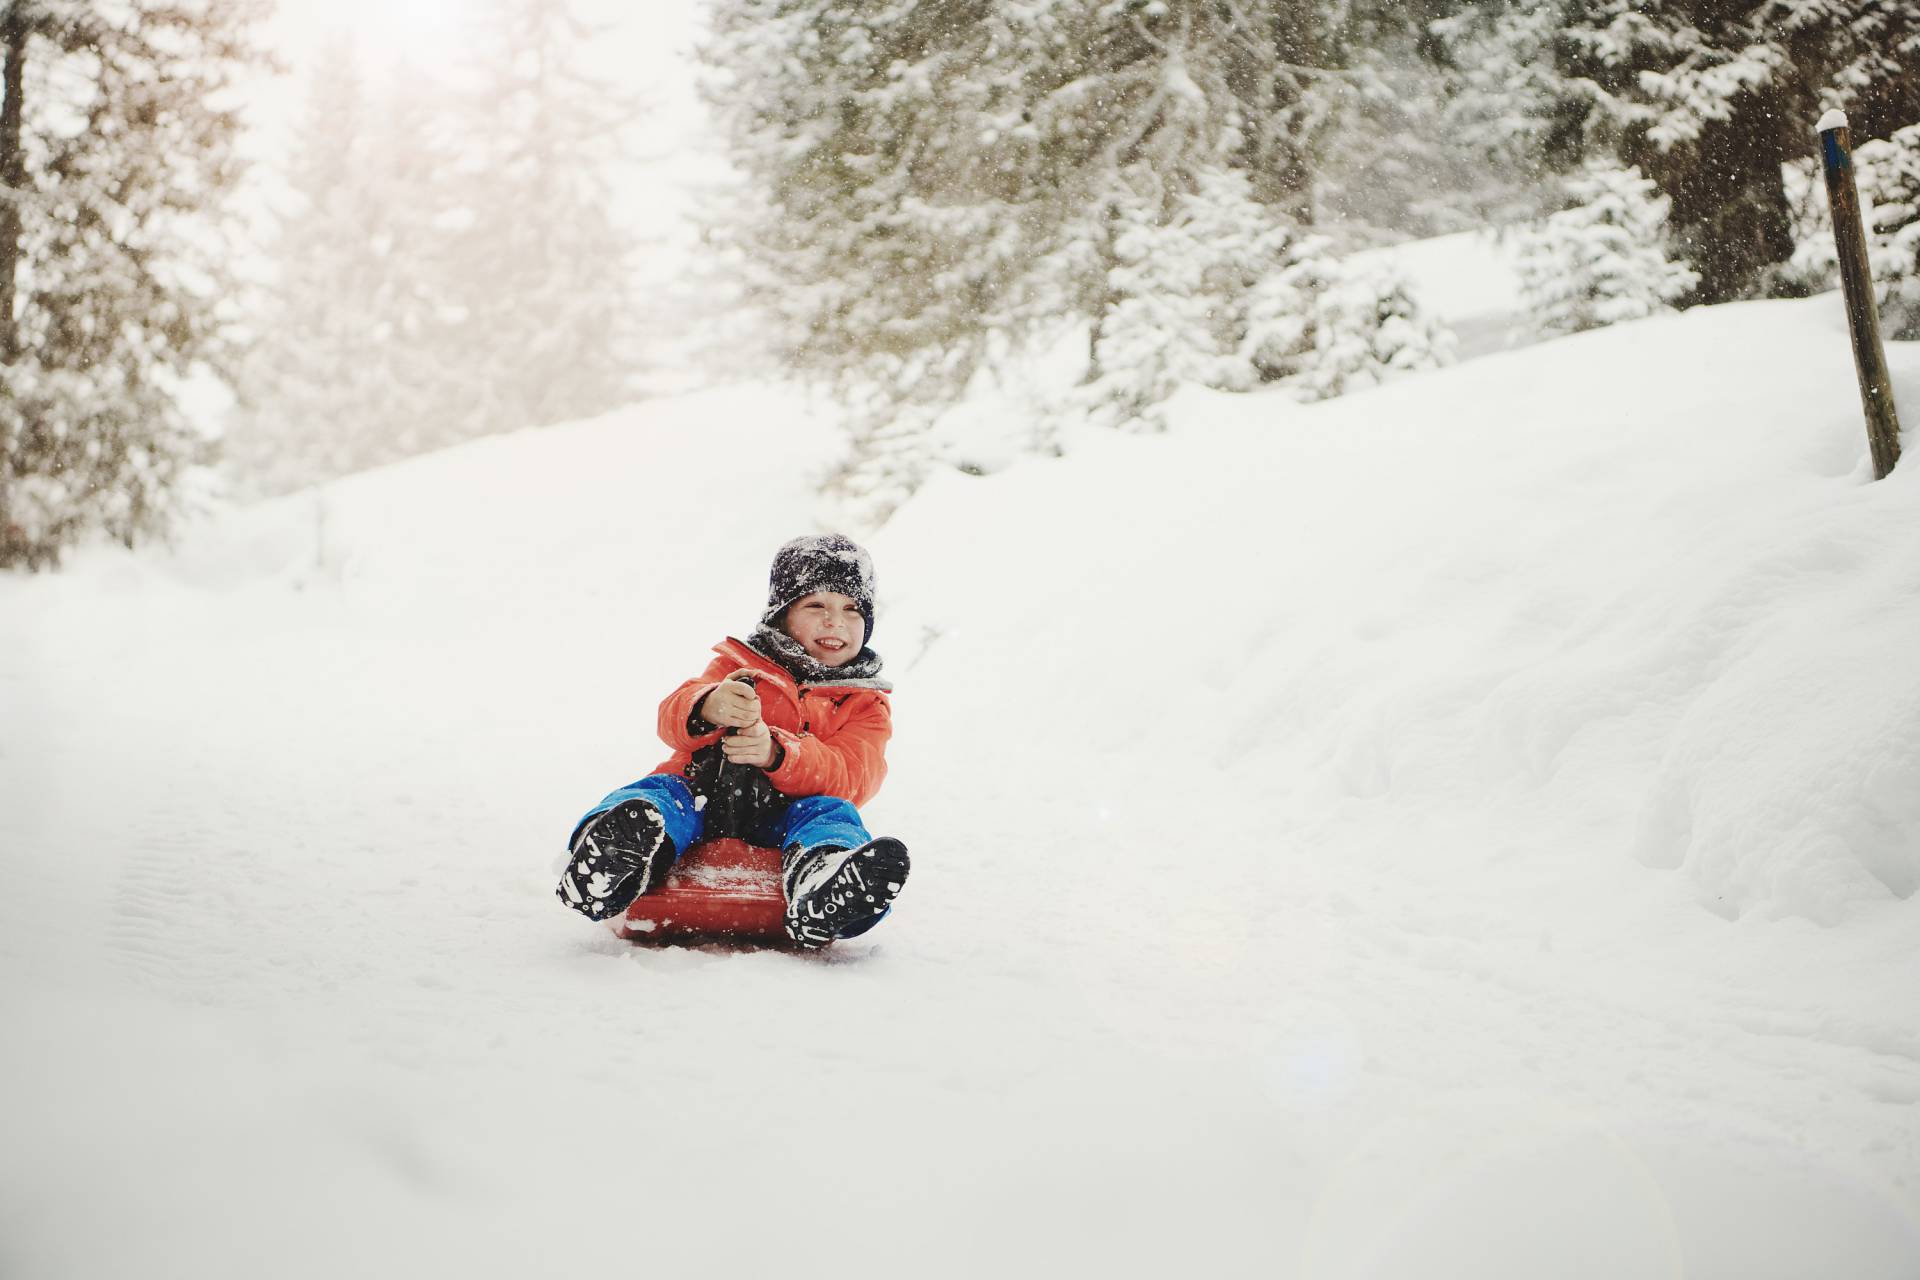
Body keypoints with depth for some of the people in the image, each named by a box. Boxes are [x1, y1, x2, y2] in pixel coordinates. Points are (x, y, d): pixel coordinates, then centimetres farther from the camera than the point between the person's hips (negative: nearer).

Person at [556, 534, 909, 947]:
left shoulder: (865, 704, 17)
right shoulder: (739, 665, 20)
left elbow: (853, 776, -4)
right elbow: (672, 719, 4)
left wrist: (777, 753, -25)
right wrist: (708, 708, -25)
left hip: (779, 820, -1)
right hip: (701, 799, 1)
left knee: (833, 813, -30)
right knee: (659, 792, -28)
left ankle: (820, 896, -68)